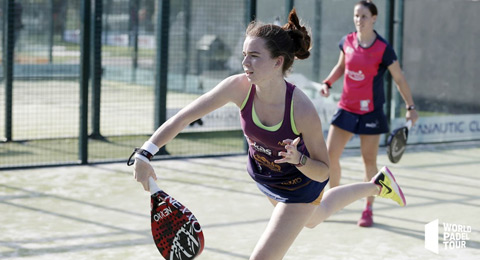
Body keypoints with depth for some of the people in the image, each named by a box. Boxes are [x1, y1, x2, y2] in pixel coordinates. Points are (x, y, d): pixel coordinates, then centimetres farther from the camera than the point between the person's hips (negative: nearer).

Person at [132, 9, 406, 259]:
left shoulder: (303, 110, -38)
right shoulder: (239, 87, -29)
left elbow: (323, 172, -25)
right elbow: (183, 117, -25)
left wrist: (298, 159, -45)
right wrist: (144, 154, -34)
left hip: (301, 184, -6)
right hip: (263, 175, 6)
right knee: (313, 218, 35)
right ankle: (376, 186, 59)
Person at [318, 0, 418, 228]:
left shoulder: (383, 49, -12)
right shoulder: (347, 42, 0)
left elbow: (399, 79, -4)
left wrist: (411, 107, -5)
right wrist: (327, 83, 3)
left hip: (370, 111, -4)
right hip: (346, 108, 4)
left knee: (369, 161, 3)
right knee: (330, 155, 0)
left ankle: (368, 210, 17)